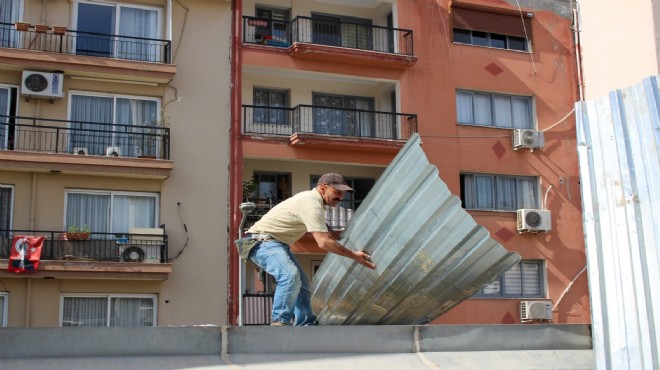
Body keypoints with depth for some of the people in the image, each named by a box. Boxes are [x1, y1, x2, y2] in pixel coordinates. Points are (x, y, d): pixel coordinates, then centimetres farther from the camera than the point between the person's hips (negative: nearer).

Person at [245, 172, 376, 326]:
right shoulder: (312, 205, -22)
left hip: (276, 242, 11)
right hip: (262, 241, -11)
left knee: (301, 281, 11)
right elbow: (324, 242, -28)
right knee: (290, 275, -30)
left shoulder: (311, 198, 11)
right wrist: (353, 255, -20)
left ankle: (305, 325, 14)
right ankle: (279, 322, -23)